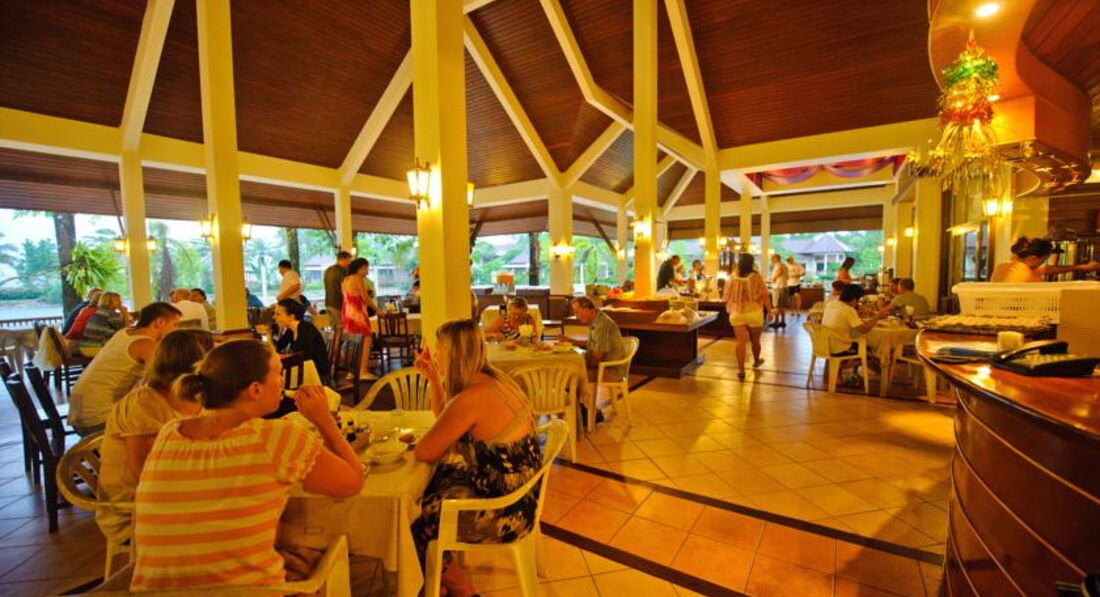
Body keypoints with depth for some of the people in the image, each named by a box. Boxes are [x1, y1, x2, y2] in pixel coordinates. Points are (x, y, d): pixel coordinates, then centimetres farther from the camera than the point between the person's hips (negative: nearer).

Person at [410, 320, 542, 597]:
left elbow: (424, 453, -18)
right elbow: (445, 420, 15)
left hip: (501, 510, -9)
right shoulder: (490, 380, 1)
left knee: (415, 523, 11)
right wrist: (433, 378, 6)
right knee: (423, 492, 19)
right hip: (515, 493, 9)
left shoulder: (471, 398, -29)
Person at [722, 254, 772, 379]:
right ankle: (756, 361, 41)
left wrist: (731, 308, 18)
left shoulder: (731, 277, -5)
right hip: (754, 312, 0)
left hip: (736, 313, 0)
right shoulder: (757, 277, -9)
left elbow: (726, 297, 0)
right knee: (755, 340, 19)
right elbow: (764, 296, -11)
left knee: (741, 341, 1)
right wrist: (770, 310, -1)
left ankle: (741, 369, -7)